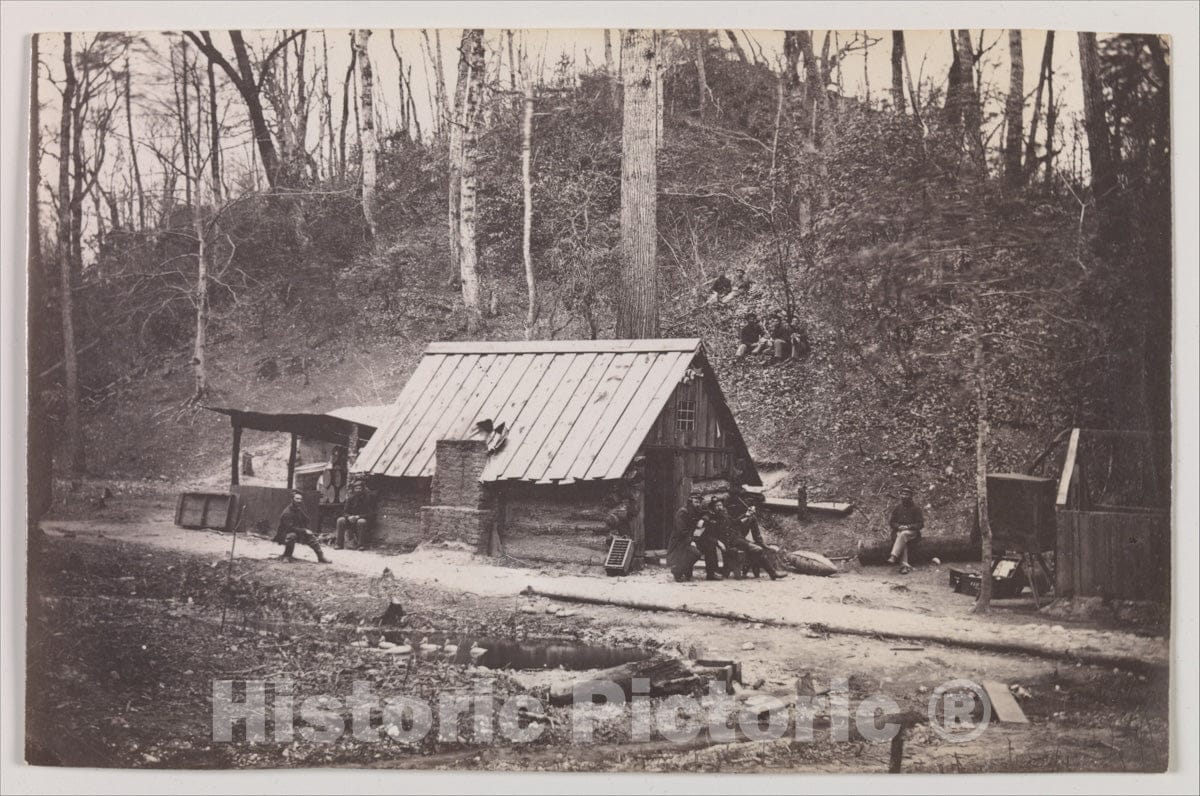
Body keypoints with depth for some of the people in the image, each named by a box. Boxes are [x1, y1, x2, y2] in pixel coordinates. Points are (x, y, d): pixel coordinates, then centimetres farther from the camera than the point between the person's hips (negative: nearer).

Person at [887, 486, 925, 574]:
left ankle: (894, 556, -50)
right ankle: (904, 565, -47)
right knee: (902, 542, -33)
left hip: (912, 532, -2)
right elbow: (891, 521, 13)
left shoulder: (916, 508, 3)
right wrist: (899, 526, -8)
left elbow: (920, 524, 0)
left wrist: (909, 527, -15)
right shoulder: (897, 507, 12)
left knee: (903, 535, -38)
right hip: (899, 531, 2)